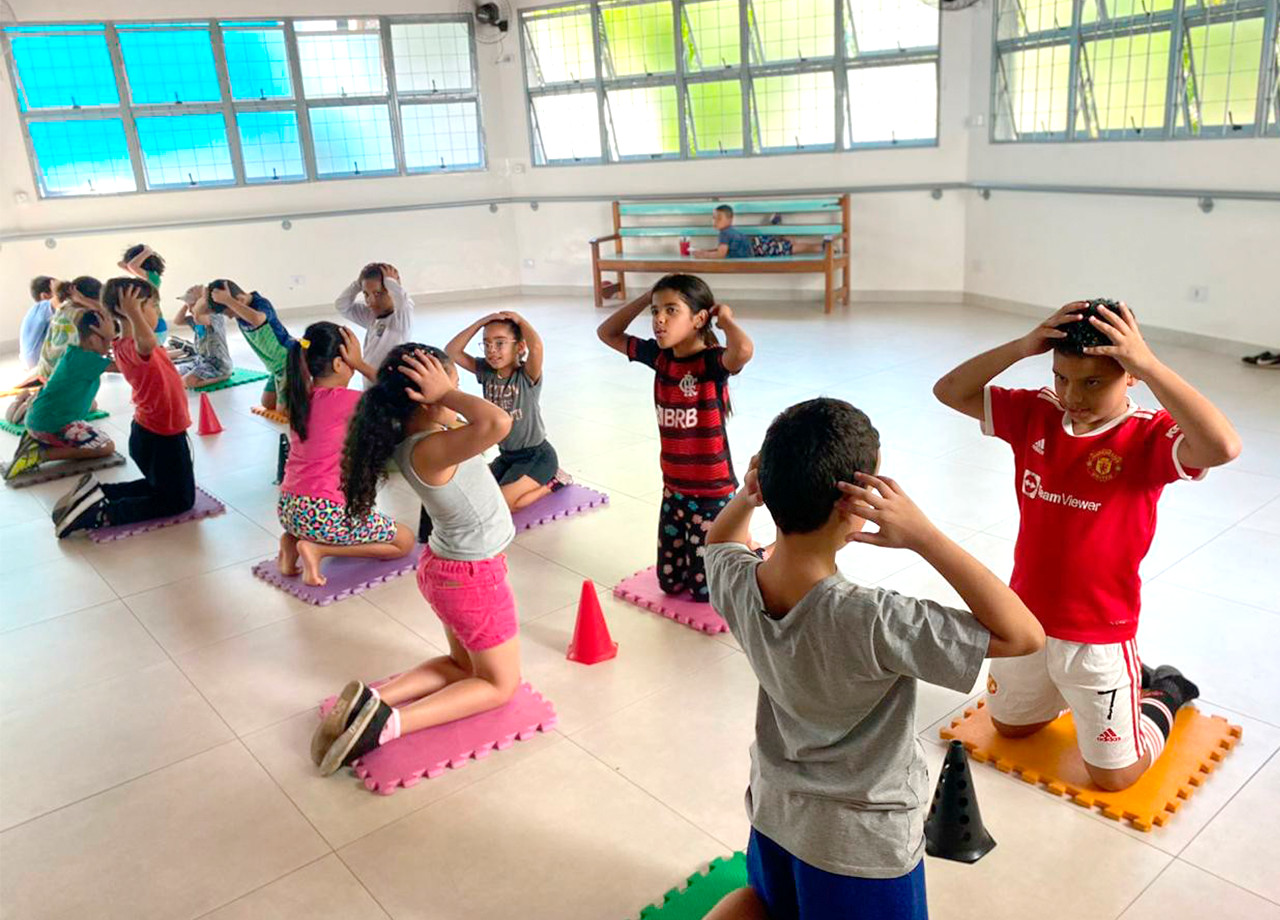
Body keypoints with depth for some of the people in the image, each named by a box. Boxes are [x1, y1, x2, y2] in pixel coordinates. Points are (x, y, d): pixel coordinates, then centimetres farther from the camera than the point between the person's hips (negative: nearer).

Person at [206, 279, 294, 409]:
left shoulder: (261, 303, -26)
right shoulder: (239, 309, -4)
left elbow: (256, 320, -53)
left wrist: (227, 300, -47)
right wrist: (207, 296, -22)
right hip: (276, 367, 9)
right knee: (268, 405, 20)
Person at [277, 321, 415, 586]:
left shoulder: (300, 397, 7)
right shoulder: (343, 400, -16)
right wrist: (361, 364, -8)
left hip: (288, 507, 8)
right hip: (322, 512, -8)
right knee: (405, 541, 10)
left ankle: (294, 540, 11)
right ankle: (317, 549, -4)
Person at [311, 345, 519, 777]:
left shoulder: (412, 437, -6)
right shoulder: (430, 450, -32)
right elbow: (498, 423, -49)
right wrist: (447, 393, -34)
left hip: (447, 566, 9)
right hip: (475, 578, -9)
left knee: (463, 665, 28)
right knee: (500, 684, 12)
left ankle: (373, 699, 8)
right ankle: (388, 723, -5)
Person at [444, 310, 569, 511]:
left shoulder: (527, 375, -18)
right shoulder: (486, 372, -2)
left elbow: (536, 346, -39)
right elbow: (452, 351, -8)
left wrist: (519, 319, -21)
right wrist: (481, 322, -13)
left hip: (537, 455, -7)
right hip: (506, 455, 7)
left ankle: (552, 482, 4)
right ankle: (537, 481, 16)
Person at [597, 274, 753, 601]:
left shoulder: (712, 361, -20)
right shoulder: (659, 356, -1)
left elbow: (744, 350, -44)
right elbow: (607, 333, 9)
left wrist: (725, 319, -23)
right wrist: (647, 297, -2)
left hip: (712, 491, -7)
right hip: (674, 489, 7)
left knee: (704, 590, 7)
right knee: (670, 582, 18)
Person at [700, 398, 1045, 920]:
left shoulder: (737, 585, -19)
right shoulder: (871, 621, -36)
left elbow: (721, 540, 7)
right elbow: (1024, 635, -32)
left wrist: (749, 494, -14)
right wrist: (922, 536, -36)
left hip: (774, 810, 6)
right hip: (862, 840, -5)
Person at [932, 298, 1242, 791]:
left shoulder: (1150, 436, -19)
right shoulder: (1036, 414, -6)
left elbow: (1222, 447, -40)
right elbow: (950, 392, -8)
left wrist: (1148, 365, -37)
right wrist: (1022, 347, -21)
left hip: (1099, 634, -5)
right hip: (1027, 619, 5)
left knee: (1113, 776, 11)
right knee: (1010, 725, 26)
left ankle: (1163, 695, 37)